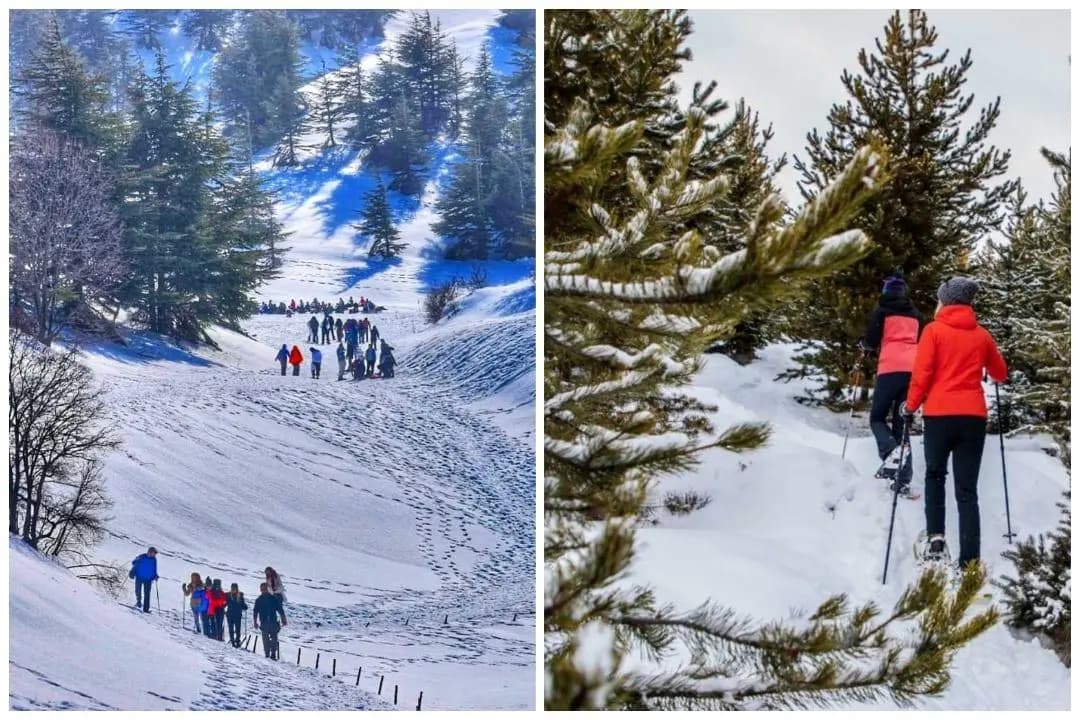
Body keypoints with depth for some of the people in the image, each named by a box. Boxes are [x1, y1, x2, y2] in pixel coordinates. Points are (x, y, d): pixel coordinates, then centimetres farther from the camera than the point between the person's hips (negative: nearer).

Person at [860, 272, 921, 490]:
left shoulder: (882, 310, 6)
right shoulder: (915, 314, 20)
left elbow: (871, 341, 0)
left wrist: (865, 346, 22)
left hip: (891, 368, -4)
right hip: (914, 369, 4)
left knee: (877, 417, 7)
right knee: (901, 422, 7)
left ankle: (890, 453, -25)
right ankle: (903, 479, -5)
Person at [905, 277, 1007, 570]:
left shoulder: (934, 330, -1)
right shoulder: (981, 334, 9)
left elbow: (922, 373, -7)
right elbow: (1000, 374, 23)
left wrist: (911, 406, 7)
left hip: (939, 414, -2)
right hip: (973, 416, 2)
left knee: (935, 477, 20)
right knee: (967, 490, 2)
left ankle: (935, 538, 2)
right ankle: (969, 561, -7)